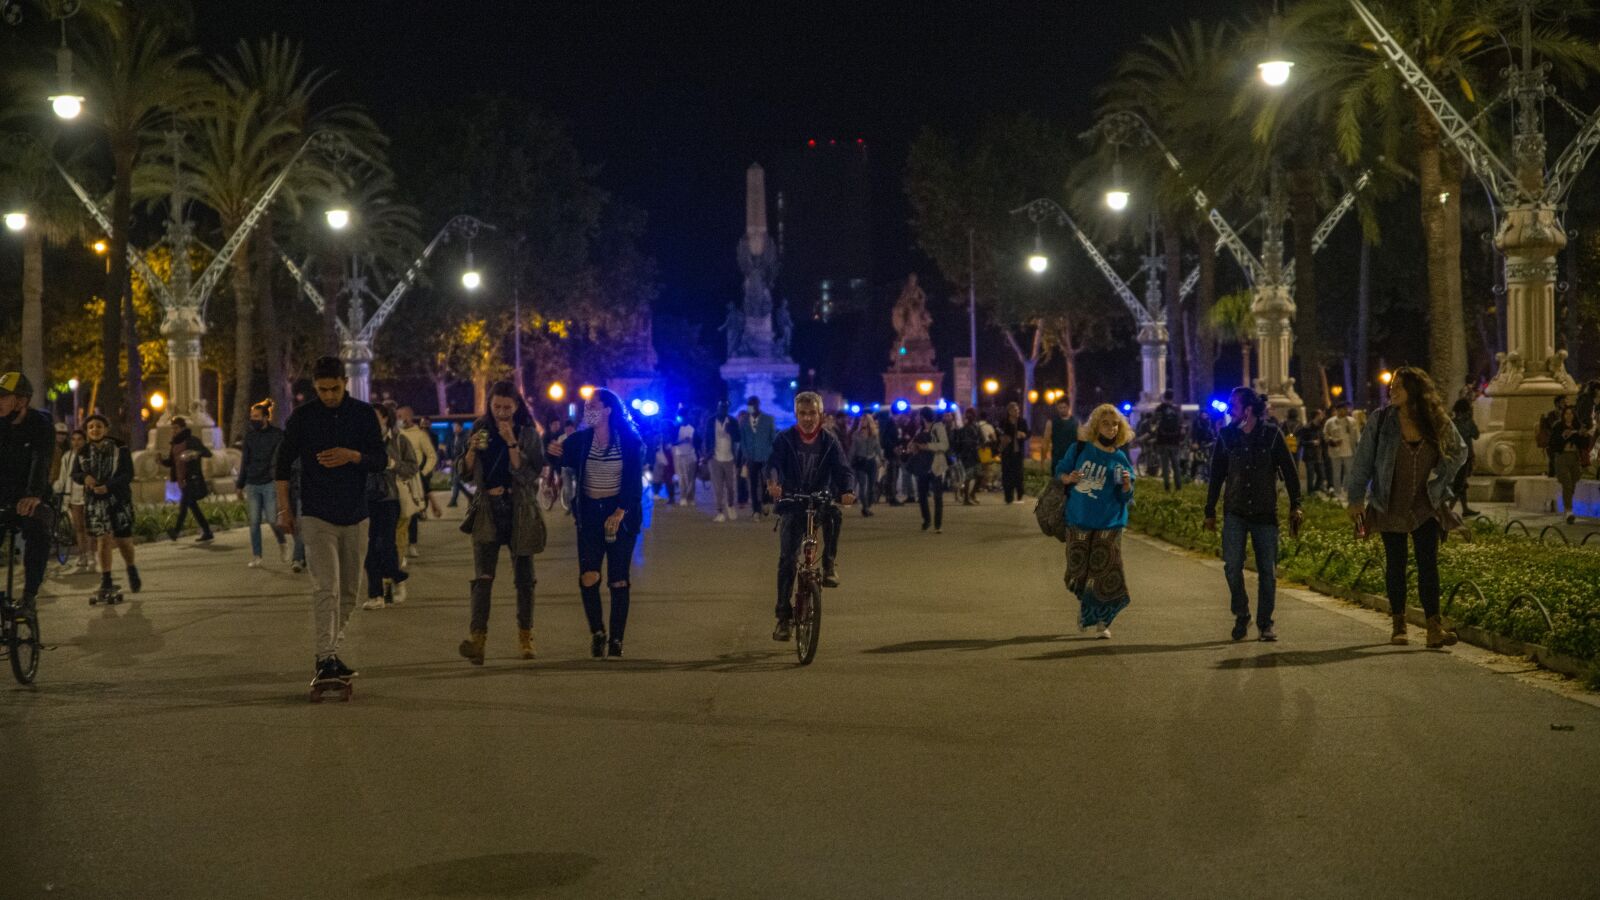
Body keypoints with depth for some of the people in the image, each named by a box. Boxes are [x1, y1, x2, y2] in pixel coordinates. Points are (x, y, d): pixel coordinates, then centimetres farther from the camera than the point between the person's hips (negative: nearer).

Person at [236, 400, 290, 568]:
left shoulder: (278, 434, -3)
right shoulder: (249, 435, 9)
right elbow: (244, 461, 15)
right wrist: (239, 484, 14)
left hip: (270, 483, -4)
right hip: (252, 484, 4)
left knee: (272, 519, -7)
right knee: (254, 522, 2)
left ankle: (282, 543, 22)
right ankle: (256, 557, 9)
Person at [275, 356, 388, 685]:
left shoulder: (364, 414, 3)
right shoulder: (302, 417, 0)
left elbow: (381, 460, 2)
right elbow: (283, 463, 5)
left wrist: (352, 456, -17)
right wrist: (284, 509, 0)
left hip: (355, 515, 3)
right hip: (317, 515, -3)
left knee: (349, 590, 10)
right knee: (326, 588, -15)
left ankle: (332, 650, 24)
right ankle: (326, 657, -15)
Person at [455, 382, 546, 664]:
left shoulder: (528, 434, -1)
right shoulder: (480, 429, 6)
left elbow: (529, 474, -11)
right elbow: (465, 472, 7)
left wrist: (512, 443, -19)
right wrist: (472, 450, -12)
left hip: (520, 513, -1)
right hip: (487, 512, 1)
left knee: (524, 577, 7)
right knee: (483, 576, -13)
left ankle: (525, 637, 20)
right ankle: (476, 639, -22)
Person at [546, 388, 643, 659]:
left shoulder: (630, 441, -5)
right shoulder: (579, 440, 3)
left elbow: (635, 483, -7)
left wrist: (619, 512, -18)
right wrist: (554, 454, -16)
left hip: (621, 515, -2)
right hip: (589, 514, 2)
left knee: (618, 580, -1)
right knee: (588, 577, -10)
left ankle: (616, 640, 9)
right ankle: (596, 631, 10)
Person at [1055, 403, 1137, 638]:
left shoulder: (1120, 458, 1)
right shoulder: (1079, 448, 0)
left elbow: (1125, 498, 1)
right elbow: (1059, 471, 9)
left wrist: (1127, 484, -21)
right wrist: (1069, 478, -13)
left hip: (1108, 523, 0)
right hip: (1079, 521, 0)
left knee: (1107, 572, -5)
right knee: (1078, 569, 7)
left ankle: (1103, 621, 11)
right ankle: (1084, 604, 38)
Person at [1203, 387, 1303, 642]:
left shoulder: (1272, 434, -1)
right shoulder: (1226, 436, 4)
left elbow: (1289, 471, 2)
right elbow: (1216, 475, 10)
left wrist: (1295, 506, -3)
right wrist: (1210, 511, 10)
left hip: (1266, 513, -1)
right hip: (1235, 513, 1)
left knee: (1267, 570, 2)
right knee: (1232, 566, -10)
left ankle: (1265, 623, 14)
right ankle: (1241, 617, 8)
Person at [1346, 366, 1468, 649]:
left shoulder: (1438, 423, -2)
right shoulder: (1382, 421, -7)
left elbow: (1459, 451, 15)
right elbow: (1363, 459, -3)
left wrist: (1441, 482, 6)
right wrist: (1356, 497, -6)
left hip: (1425, 506, 1)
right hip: (1390, 506, 0)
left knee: (1429, 564, -7)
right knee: (1395, 565, 6)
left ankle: (1434, 627, -10)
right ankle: (1398, 625, 16)